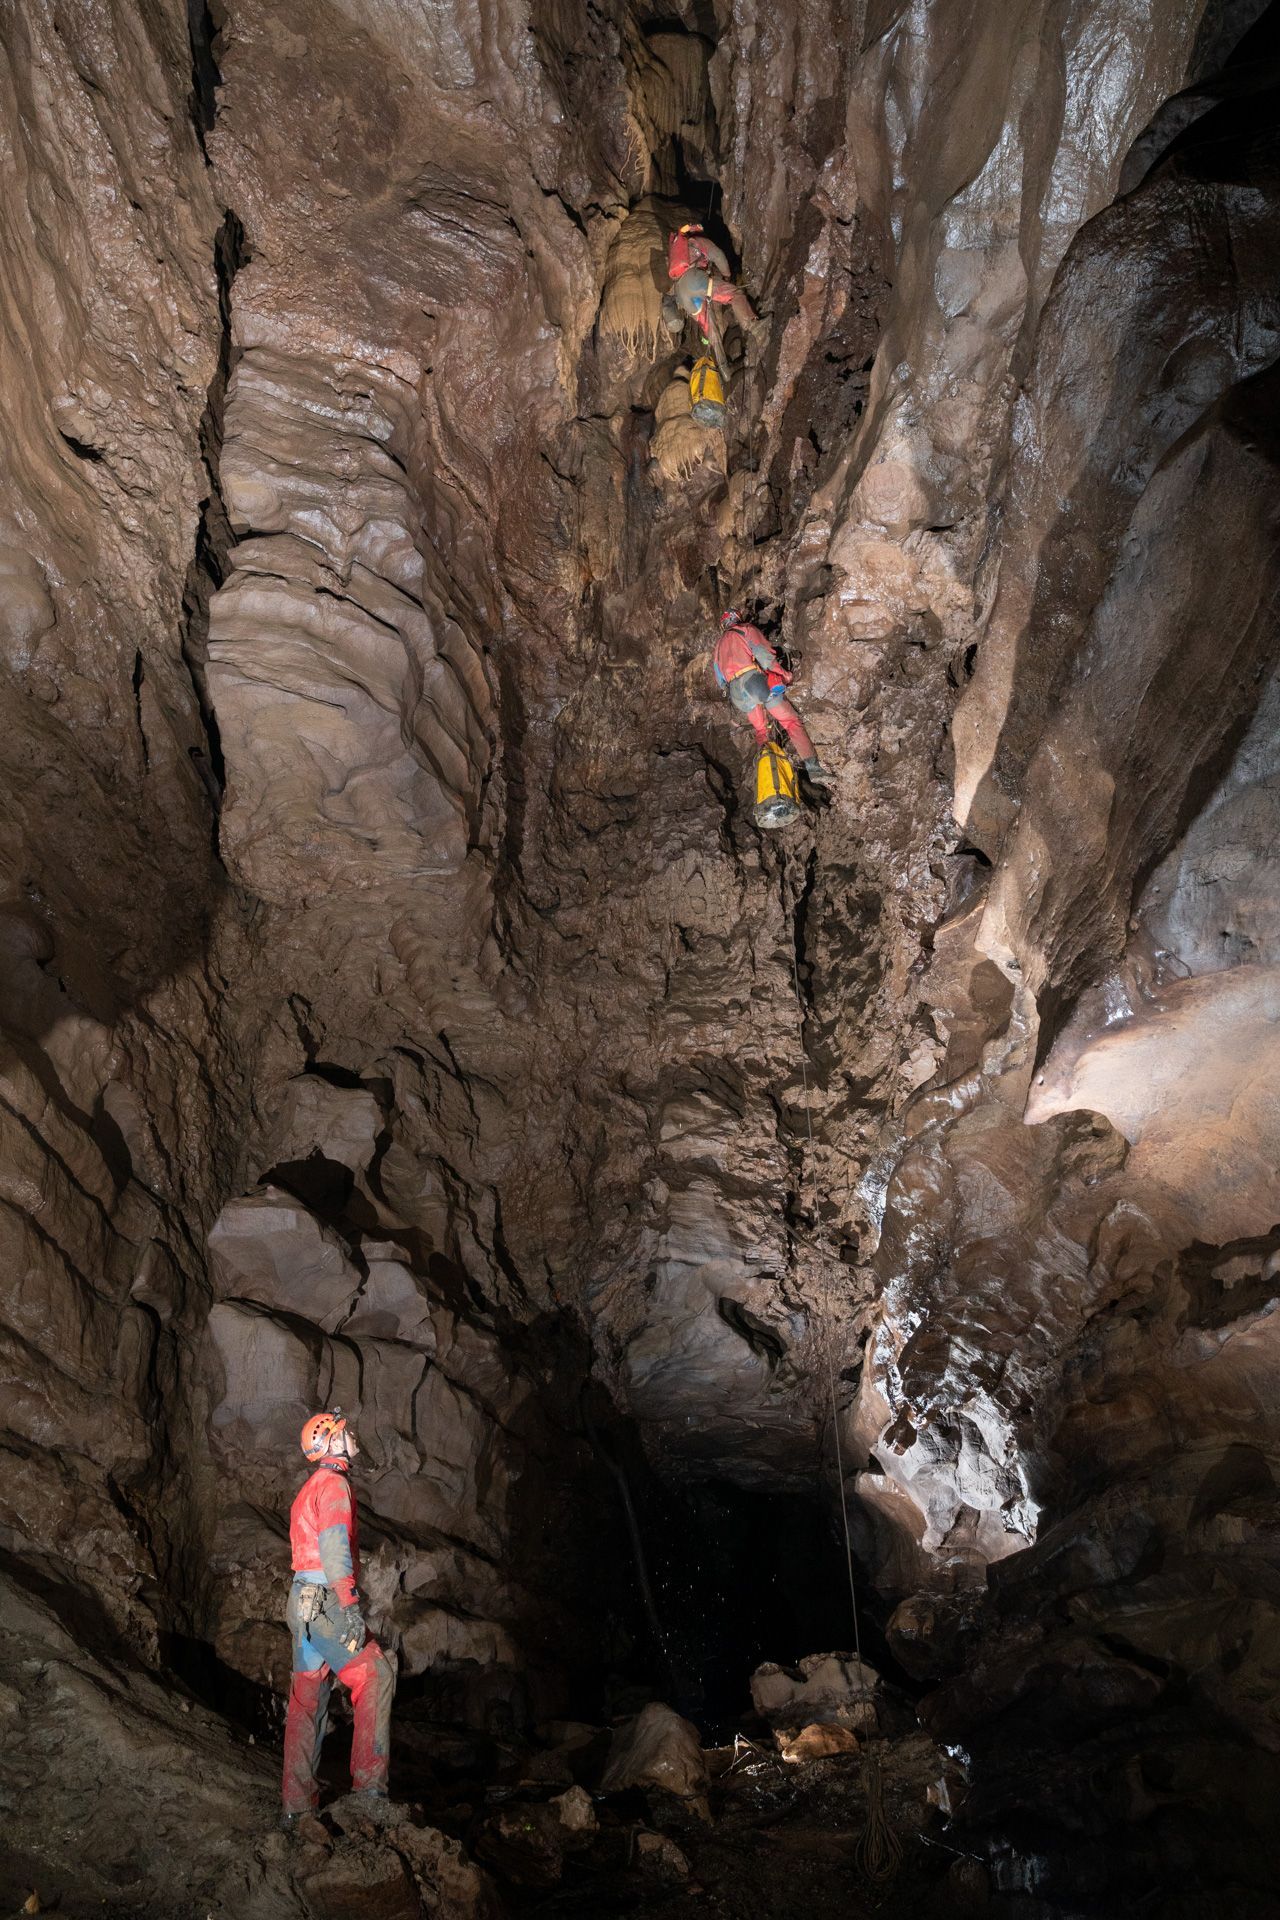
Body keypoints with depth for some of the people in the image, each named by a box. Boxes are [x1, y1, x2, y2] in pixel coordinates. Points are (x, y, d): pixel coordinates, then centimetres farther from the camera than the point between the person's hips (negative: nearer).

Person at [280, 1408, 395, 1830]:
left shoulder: (311, 1489, 22)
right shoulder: (334, 1484, -10)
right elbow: (334, 1547, -21)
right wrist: (350, 1605, -26)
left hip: (304, 1604, 10)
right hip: (325, 1603, -10)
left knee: (307, 1700, 10)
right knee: (375, 1676, -8)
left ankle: (297, 1807, 13)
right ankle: (369, 1783, -9)